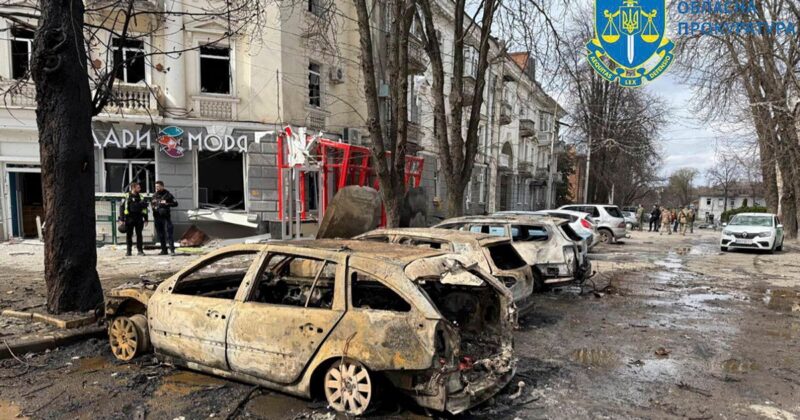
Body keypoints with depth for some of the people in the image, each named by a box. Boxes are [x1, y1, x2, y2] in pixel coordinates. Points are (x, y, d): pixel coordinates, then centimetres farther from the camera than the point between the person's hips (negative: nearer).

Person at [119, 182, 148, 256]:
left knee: (139, 235, 2)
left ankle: (140, 250, 7)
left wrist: (145, 219, 11)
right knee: (129, 235, 4)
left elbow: (144, 208, 15)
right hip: (129, 219, -3)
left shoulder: (140, 197, 12)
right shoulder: (127, 196, -1)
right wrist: (121, 219, -7)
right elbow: (122, 208, -2)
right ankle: (128, 251, 11)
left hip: (139, 219, 3)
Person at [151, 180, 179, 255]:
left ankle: (172, 250, -10)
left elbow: (175, 203, -5)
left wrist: (166, 204, -18)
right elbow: (151, 203, 24)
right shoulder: (155, 195, 13)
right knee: (160, 235, 7)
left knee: (169, 233, -11)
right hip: (157, 217, 5)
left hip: (166, 217, -5)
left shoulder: (167, 194, -1)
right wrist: (154, 207, 2)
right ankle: (164, 250, 14)